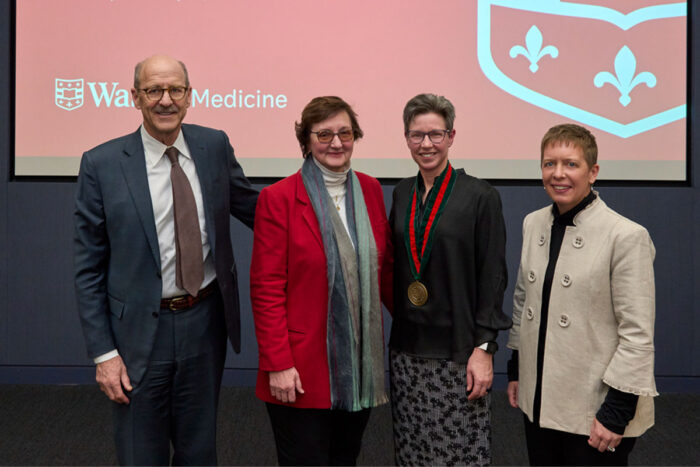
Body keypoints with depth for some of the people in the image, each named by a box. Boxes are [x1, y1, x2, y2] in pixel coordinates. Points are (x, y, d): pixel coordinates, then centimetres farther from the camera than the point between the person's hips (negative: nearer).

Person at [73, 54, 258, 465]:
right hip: (140, 329, -2)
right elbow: (89, 268, -7)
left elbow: (253, 208, 13)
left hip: (205, 322, 3)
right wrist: (103, 353, -9)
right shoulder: (102, 164, -10)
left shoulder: (215, 146, -1)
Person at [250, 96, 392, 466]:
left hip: (361, 363, 5)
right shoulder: (278, 198, -8)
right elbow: (266, 289, -9)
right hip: (301, 372, -5)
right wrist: (278, 364, -13)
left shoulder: (370, 190, 7)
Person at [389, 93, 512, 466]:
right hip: (407, 346, 5)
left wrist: (483, 349, -12)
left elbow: (493, 277, -8)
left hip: (457, 350, -5)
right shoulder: (403, 193, 8)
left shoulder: (480, 196, -7)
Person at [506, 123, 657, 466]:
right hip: (539, 401, 6)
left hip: (595, 410, -5)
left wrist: (617, 410, -15)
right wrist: (515, 369, 16)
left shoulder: (626, 236, -14)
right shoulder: (533, 224, 4)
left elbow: (637, 335, -14)